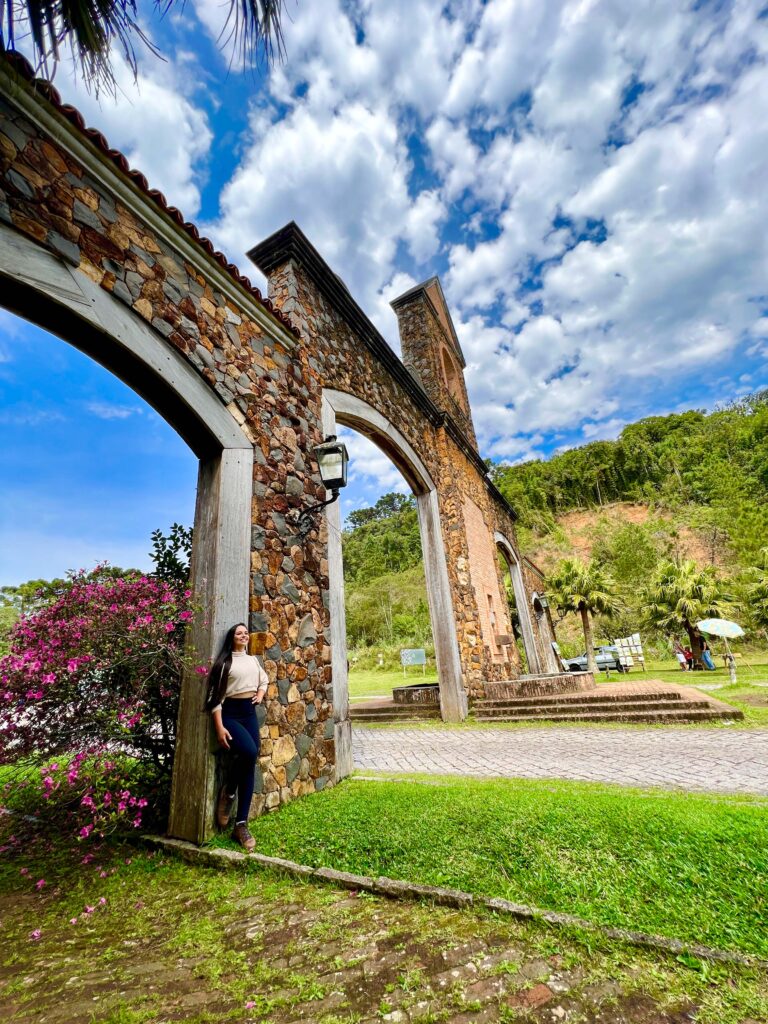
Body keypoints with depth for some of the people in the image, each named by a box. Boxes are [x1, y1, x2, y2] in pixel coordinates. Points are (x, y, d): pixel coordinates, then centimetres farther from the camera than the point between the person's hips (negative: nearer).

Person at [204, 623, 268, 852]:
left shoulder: (253, 660, 13)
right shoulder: (224, 662, -4)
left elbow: (264, 679, 31)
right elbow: (215, 695, -8)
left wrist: (260, 694, 10)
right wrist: (219, 727, -14)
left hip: (250, 713, 6)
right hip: (230, 713, -6)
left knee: (249, 767, 1)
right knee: (249, 751, -28)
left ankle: (241, 825, 12)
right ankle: (228, 792, 2)